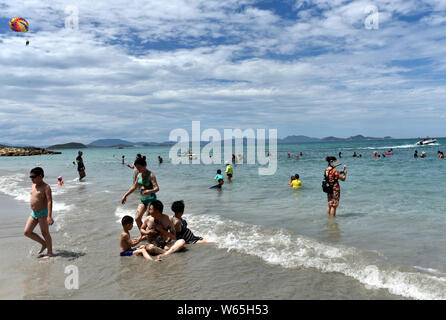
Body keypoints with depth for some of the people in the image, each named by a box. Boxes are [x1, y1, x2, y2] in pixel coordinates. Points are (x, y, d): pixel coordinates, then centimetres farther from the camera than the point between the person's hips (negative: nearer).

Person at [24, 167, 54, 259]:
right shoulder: (33, 186, 9)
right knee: (27, 232, 6)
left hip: (43, 212, -8)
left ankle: (50, 252, 17)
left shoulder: (46, 187, -16)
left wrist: (49, 216, -31)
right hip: (34, 213, 8)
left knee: (45, 232, 1)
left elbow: (49, 201, -24)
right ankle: (44, 244, 23)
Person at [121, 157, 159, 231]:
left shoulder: (150, 175, -13)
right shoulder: (139, 175, 9)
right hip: (143, 199, 8)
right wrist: (125, 195, 22)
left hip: (151, 199, -8)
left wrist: (149, 191, -41)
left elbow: (157, 188, -21)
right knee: (137, 218, 5)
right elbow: (134, 187, 22)